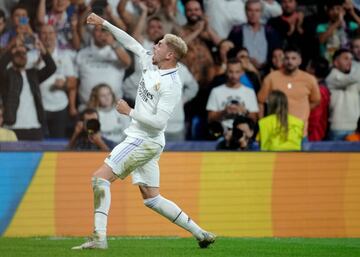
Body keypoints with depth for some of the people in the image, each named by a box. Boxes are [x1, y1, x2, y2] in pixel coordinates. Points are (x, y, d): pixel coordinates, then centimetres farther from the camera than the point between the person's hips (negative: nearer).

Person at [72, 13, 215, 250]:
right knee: (152, 199, 10)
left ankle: (99, 237, -19)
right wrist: (104, 23, 18)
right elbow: (131, 43, 19)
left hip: (145, 141, -9)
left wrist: (129, 112, -16)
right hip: (140, 139, 9)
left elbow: (159, 121, -23)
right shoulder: (151, 64, 7)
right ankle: (201, 234, 12)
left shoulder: (172, 85, -18)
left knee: (101, 177, -14)